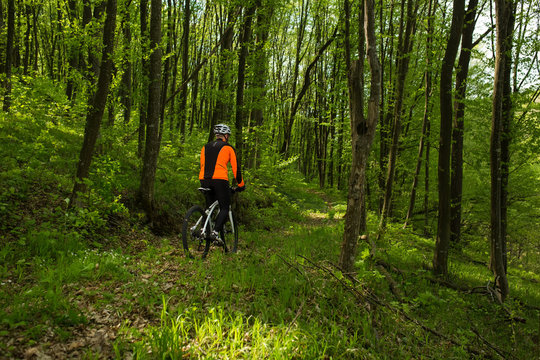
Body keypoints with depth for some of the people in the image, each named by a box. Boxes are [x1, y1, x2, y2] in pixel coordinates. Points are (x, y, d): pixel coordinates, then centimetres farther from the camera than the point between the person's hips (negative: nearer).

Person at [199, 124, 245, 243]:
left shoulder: (205, 147, 21)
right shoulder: (228, 147, 7)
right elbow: (236, 167, 6)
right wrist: (241, 185, 15)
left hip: (204, 179, 5)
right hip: (219, 179, -5)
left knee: (209, 206, 19)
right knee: (225, 208, 4)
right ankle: (215, 232, -13)